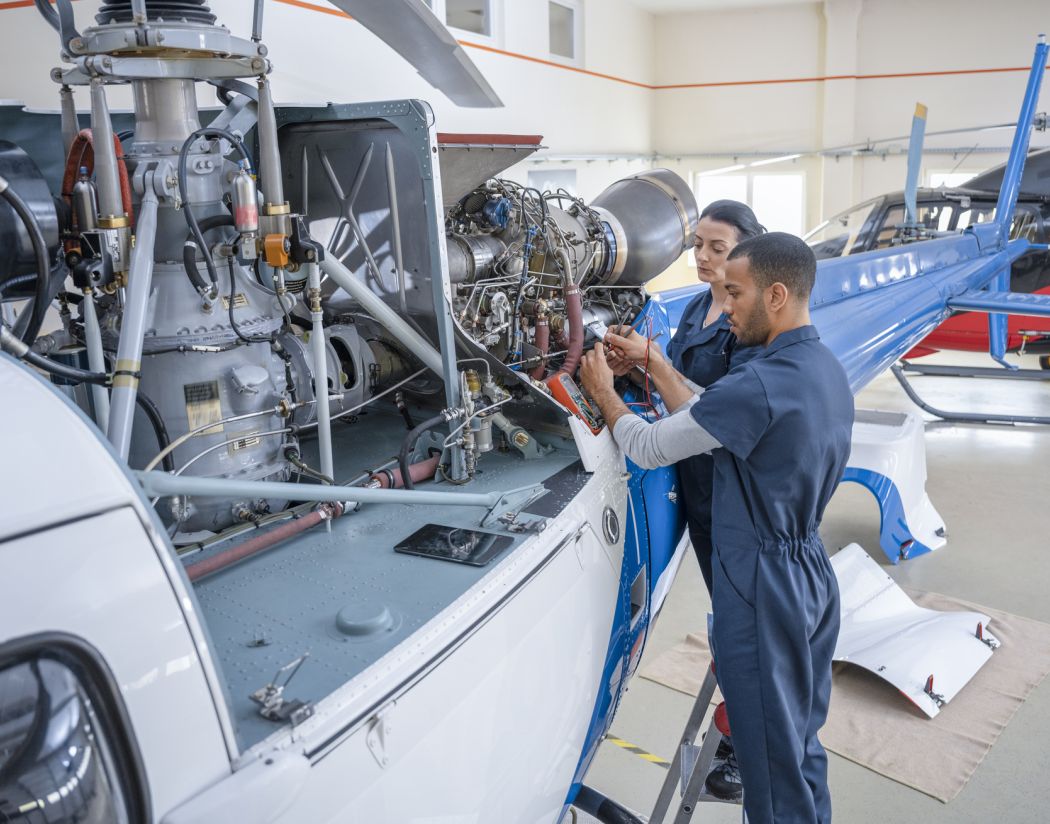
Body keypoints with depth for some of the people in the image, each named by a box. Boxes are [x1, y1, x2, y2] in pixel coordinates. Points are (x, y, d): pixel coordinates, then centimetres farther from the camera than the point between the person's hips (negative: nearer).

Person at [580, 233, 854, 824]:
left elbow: (650, 449, -17)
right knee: (804, 738, 24)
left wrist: (604, 392, 0)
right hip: (813, 570, 9)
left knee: (770, 752, 10)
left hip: (763, 584, -9)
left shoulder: (760, 387, -27)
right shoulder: (827, 370, 3)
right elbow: (712, 419, 8)